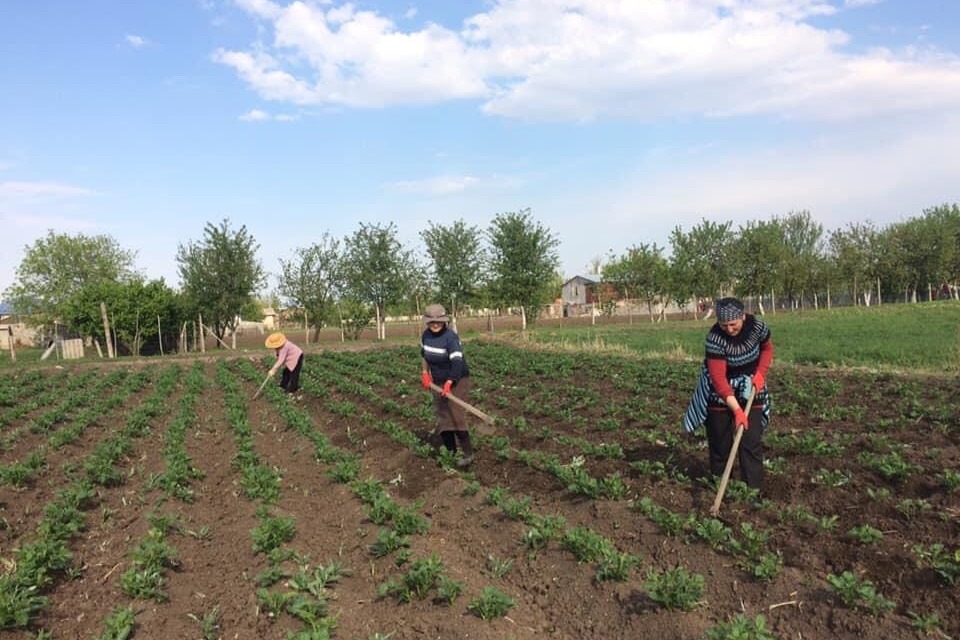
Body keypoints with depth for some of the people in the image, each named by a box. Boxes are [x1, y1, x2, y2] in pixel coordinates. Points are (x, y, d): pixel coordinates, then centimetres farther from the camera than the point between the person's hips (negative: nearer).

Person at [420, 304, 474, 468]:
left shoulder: (451, 337, -23)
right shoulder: (426, 335, -2)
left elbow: (457, 362, -32)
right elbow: (424, 354, 18)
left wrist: (449, 383, -43)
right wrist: (425, 372, 7)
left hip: (457, 381, -7)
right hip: (439, 382, 7)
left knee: (455, 416, -16)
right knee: (442, 416, 10)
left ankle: (468, 454, -10)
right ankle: (450, 451, 23)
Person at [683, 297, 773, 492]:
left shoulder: (757, 326, -19)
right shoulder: (714, 337, -30)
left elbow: (767, 349, 4)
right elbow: (718, 378, -30)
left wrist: (760, 373, -12)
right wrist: (736, 409, -36)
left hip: (750, 386, 2)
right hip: (720, 388, -2)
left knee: (752, 440, -2)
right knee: (719, 439, 3)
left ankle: (753, 488, 4)